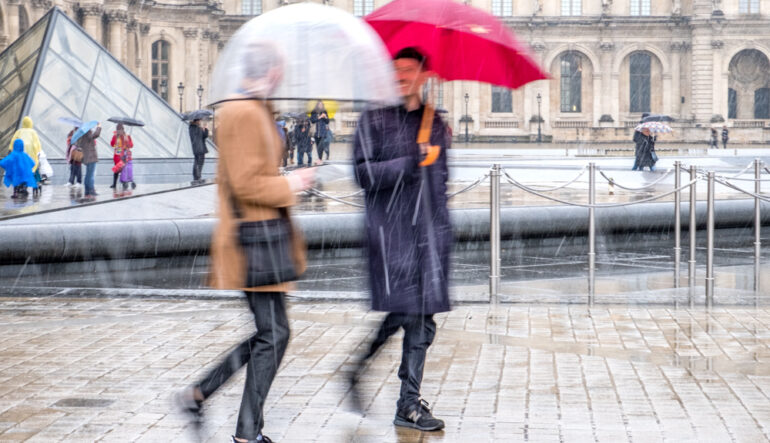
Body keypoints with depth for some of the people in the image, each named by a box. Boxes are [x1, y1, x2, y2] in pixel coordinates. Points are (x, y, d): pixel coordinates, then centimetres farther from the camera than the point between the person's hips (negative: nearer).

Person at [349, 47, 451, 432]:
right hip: (390, 230, -5)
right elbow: (364, 174, -8)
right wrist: (409, 163, -17)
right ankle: (358, 367, 13)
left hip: (428, 232, 5)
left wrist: (443, 232, 12)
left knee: (423, 319, 2)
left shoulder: (435, 124, 16)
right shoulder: (374, 119, 2)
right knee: (401, 312, -12)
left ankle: (409, 404, 8)